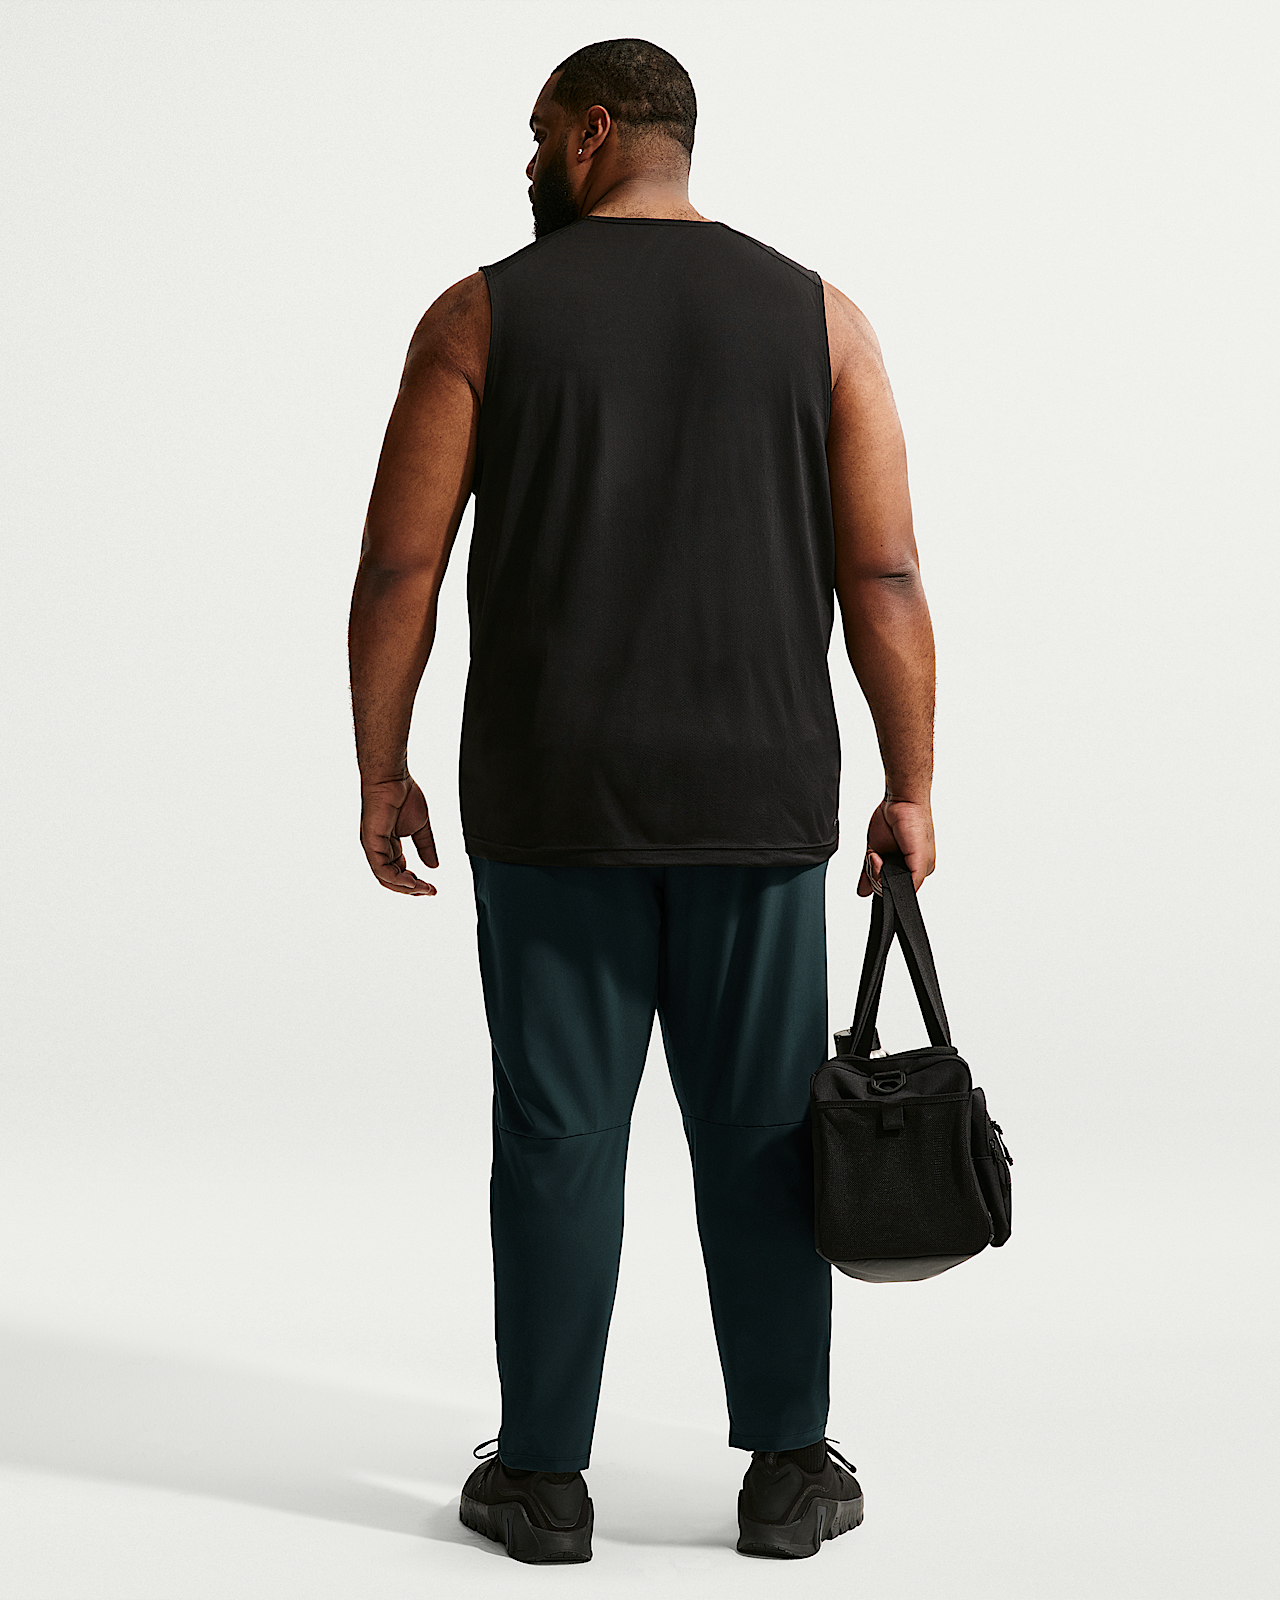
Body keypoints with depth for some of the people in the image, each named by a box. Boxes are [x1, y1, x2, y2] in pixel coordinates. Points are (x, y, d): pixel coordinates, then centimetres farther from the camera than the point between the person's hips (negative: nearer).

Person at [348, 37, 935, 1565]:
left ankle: (543, 1479, 13)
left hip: (550, 804, -1)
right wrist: (910, 789, 4)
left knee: (558, 1133, 6)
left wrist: (381, 773, 6)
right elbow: (885, 578, -3)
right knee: (761, 1132, 9)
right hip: (758, 799, 1)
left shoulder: (482, 316, -1)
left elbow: (397, 570, -5)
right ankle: (788, 1471, 15)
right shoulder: (816, 315, 2)